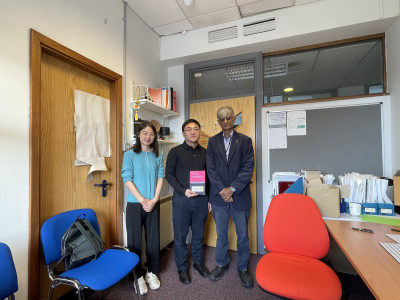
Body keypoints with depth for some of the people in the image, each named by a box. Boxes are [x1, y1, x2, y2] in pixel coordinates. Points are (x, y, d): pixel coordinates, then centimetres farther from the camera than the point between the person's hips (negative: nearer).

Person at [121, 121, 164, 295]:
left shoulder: (157, 156, 4)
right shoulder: (129, 155, -5)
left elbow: (160, 177, 2)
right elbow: (127, 179, -9)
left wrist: (154, 199, -8)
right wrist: (142, 200, -13)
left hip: (153, 204, 3)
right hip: (135, 204, -2)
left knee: (153, 238, 12)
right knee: (135, 240, 9)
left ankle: (151, 272, 32)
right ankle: (137, 275, 29)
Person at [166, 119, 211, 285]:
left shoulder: (204, 152, 8)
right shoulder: (175, 151, -2)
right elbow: (169, 174, -4)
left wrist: (209, 198, 9)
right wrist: (183, 191, -16)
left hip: (201, 199, 3)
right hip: (181, 199, -2)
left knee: (198, 233, 17)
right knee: (180, 235, 10)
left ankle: (198, 261, 39)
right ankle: (182, 267, 31)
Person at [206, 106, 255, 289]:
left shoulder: (245, 141, 0)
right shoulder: (213, 142, 5)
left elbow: (248, 168, -7)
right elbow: (210, 168, -1)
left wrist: (232, 189, -14)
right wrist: (222, 190, -10)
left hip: (240, 196, -1)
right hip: (219, 195, 1)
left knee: (243, 234, 13)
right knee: (221, 233, 16)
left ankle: (243, 268, 35)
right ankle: (222, 264, 38)